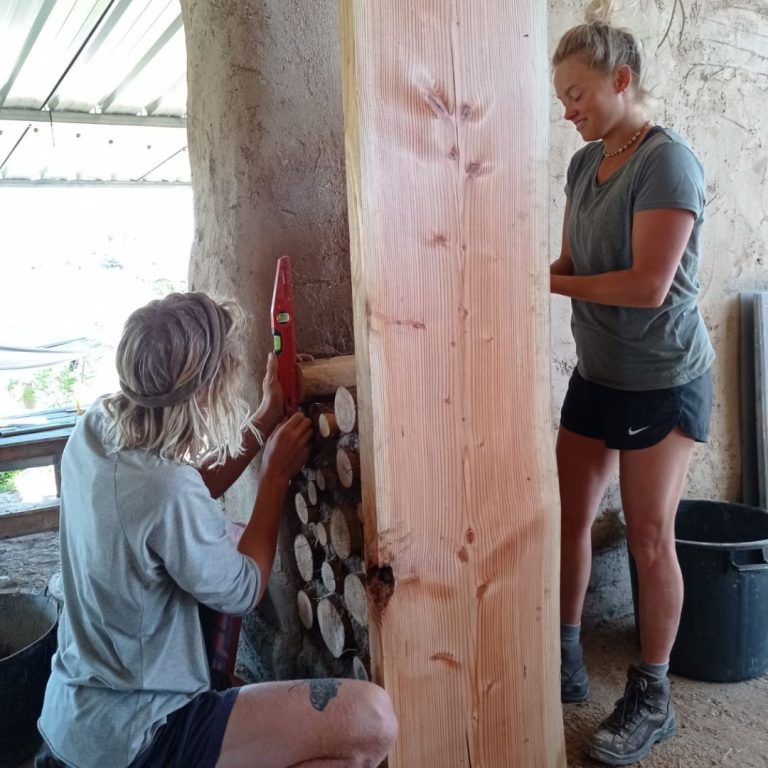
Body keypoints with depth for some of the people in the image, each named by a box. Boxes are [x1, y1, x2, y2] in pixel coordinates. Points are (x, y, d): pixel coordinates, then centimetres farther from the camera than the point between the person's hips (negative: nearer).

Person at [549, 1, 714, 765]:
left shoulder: (667, 161, -17)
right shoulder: (584, 163, 6)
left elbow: (649, 285, -23)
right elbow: (572, 264, 7)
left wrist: (548, 283, -16)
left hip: (663, 380, -7)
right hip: (597, 373, 7)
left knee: (649, 537, 1)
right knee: (569, 517, 10)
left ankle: (652, 698, 19)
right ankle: (566, 661, 29)